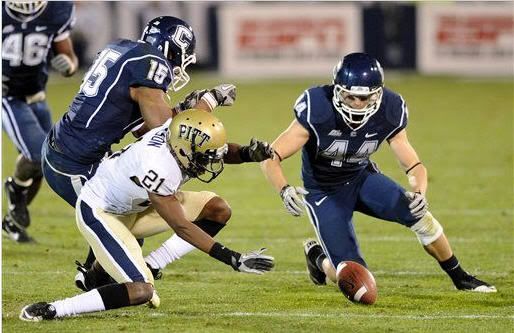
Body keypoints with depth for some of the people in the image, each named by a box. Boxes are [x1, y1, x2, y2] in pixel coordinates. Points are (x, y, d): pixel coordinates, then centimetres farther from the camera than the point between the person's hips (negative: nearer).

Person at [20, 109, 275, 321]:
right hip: (99, 213, -9)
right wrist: (233, 259, -30)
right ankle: (47, 311, -17)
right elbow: (181, 227, -29)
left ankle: (147, 269, 10)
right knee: (140, 292, -24)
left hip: (134, 206, 9)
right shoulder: (159, 170, -36)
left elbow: (220, 151, 8)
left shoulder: (180, 133, -14)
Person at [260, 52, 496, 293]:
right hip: (324, 192, -3)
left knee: (417, 213, -22)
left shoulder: (388, 115, -17)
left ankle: (459, 278, 1)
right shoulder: (317, 113, -29)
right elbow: (271, 157, -28)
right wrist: (285, 191, -47)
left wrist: (418, 192, -32)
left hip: (361, 178, 4)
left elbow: (414, 166, -9)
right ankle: (317, 255, 23)